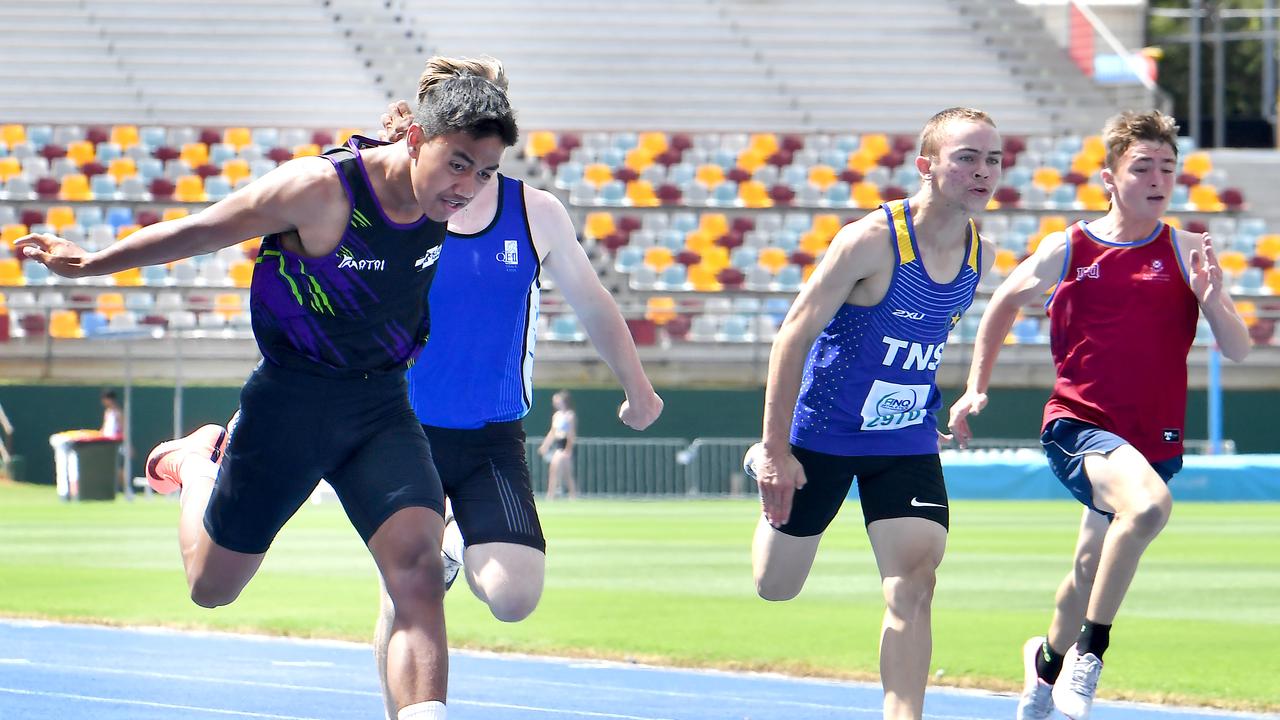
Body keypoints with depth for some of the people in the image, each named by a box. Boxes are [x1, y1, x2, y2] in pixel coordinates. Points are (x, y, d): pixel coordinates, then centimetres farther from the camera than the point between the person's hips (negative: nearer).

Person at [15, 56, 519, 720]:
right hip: (290, 398, -3)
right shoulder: (322, 191, -24)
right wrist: (91, 264, -4)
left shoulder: (443, 197, -7)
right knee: (212, 586, 14)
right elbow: (202, 230, -12)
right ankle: (201, 460, 45)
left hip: (381, 406, 3)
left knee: (417, 568, -21)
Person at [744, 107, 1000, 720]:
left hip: (907, 443, 4)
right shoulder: (871, 241, -24)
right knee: (775, 587, 14)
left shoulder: (981, 255, -4)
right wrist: (778, 450, -21)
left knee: (914, 581, -14)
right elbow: (794, 335, -20)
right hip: (822, 435, -4)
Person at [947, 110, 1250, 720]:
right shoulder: (1066, 251, -1)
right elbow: (1005, 302, 18)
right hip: (1077, 424, -3)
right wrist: (976, 388, 15)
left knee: (1093, 567, 17)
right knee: (1149, 505, -33)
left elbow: (1238, 350, -3)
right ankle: (1089, 653, -18)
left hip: (1153, 440, 3)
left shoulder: (1186, 252, 0)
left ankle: (1049, 658, 50)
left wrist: (1212, 301, -22)